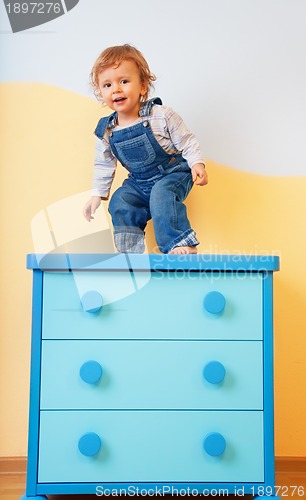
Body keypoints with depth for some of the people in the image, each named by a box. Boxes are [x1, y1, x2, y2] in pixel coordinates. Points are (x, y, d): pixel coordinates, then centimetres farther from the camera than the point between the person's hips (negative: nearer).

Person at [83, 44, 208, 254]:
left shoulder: (162, 115, -16)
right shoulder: (106, 131, -3)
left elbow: (187, 142, -10)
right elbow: (104, 165, 10)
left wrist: (197, 163, -25)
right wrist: (98, 194, 9)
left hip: (173, 174, -5)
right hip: (139, 183, 5)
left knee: (161, 193, -32)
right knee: (119, 202, -14)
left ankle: (180, 244, -25)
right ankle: (130, 250, -5)